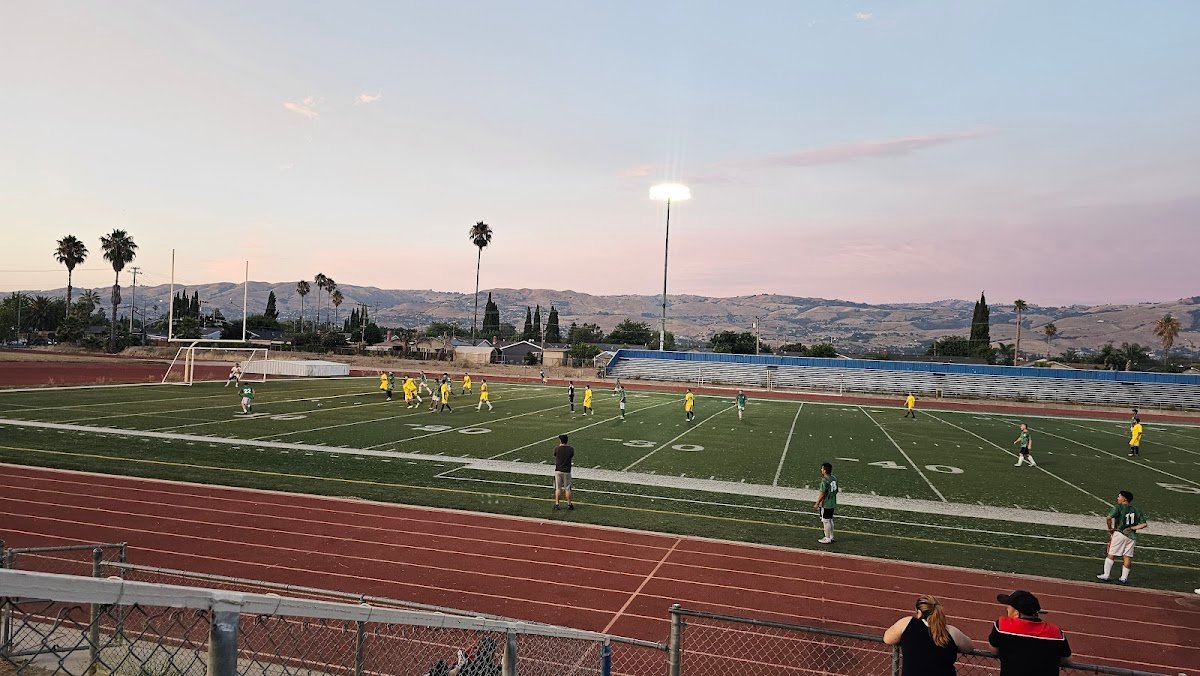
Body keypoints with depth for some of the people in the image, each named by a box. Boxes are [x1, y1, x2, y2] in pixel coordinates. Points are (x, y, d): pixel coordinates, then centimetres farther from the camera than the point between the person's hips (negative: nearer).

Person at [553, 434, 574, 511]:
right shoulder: (571, 449, -6)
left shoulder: (557, 449, -9)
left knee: (558, 488, 8)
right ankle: (569, 504, 15)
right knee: (567, 489, 8)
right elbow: (572, 459, 6)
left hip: (558, 470, 0)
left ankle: (556, 504, 9)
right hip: (567, 471, 0)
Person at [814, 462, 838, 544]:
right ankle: (831, 537, 28)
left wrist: (817, 503, -11)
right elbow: (836, 491, 11)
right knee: (830, 520, 19)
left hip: (825, 504, -8)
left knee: (826, 521, 2)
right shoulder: (834, 478, 3)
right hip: (833, 503, 8)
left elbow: (822, 494, -20)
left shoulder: (825, 480, -22)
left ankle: (827, 538, 9)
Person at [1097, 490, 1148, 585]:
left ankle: (1106, 575, 4)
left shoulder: (1118, 507, -6)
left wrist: (1110, 529, -4)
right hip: (1132, 536, 5)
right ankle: (1124, 578, 9)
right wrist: (1131, 528, 2)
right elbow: (1144, 524, 4)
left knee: (1111, 555, 2)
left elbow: (1108, 518, -18)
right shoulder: (1136, 510, 9)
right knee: (1127, 557, 7)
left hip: (1119, 534, -4)